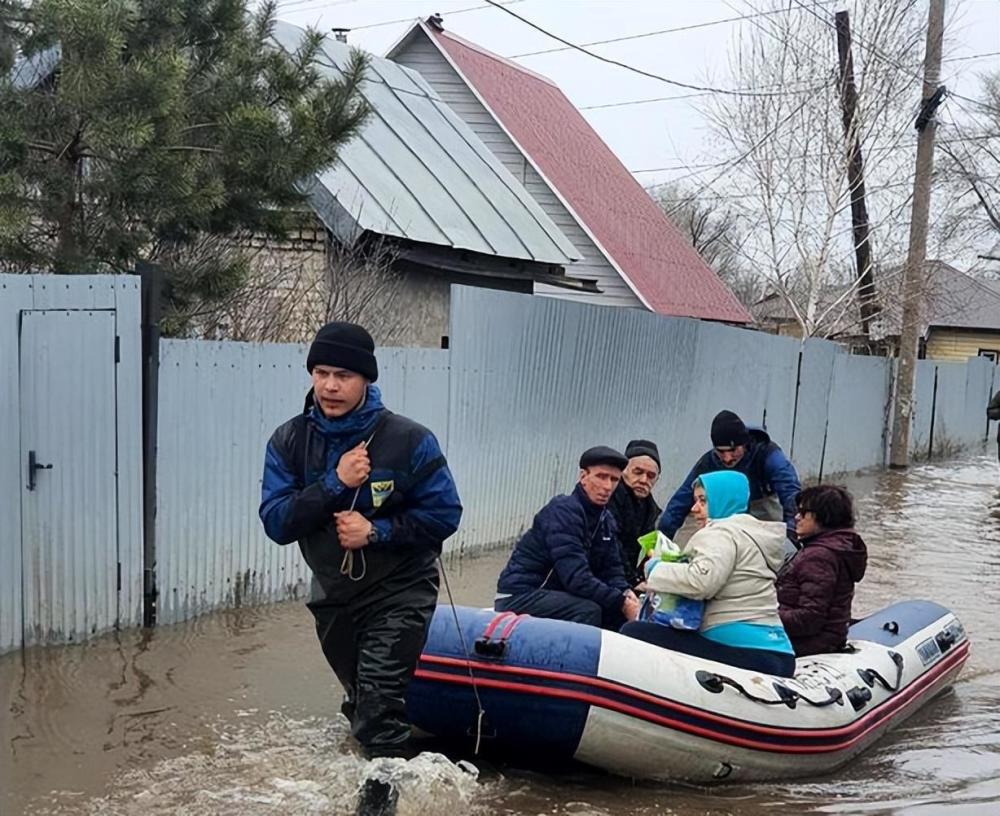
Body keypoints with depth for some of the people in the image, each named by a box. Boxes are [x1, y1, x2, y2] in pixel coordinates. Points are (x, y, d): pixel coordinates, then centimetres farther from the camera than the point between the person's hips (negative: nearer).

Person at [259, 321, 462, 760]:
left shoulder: (408, 439, -18)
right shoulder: (289, 441, -9)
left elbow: (444, 513, -15)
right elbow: (275, 523, -15)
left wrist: (376, 531, -25)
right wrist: (334, 484, -27)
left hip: (399, 593, -4)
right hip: (333, 595, 5)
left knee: (378, 707, -17)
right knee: (362, 703, 24)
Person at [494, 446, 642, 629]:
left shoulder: (605, 520, 6)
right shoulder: (563, 510, -21)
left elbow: (611, 571, 6)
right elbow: (576, 577, -29)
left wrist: (626, 594, -15)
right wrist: (621, 602, -28)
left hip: (556, 594, 8)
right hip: (518, 597, -8)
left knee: (617, 611, -3)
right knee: (587, 610, -28)